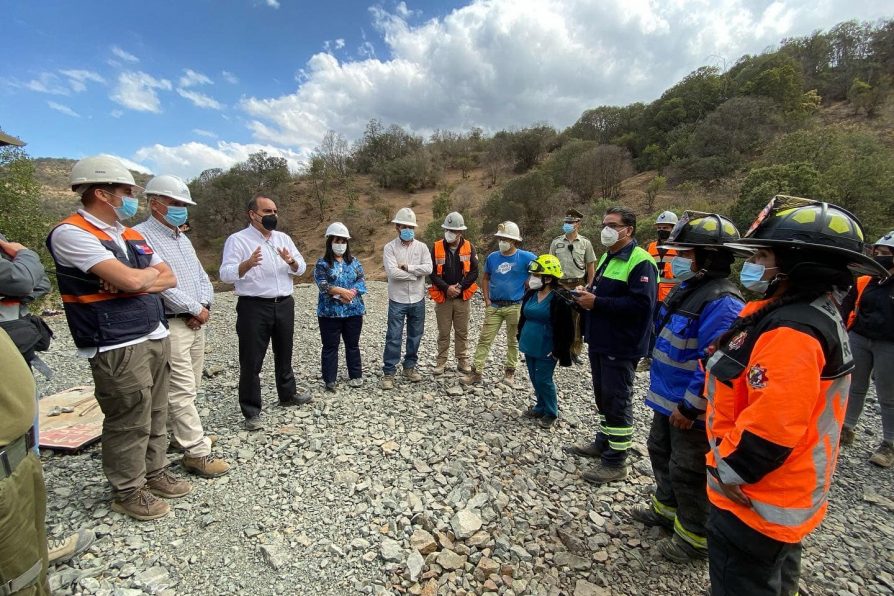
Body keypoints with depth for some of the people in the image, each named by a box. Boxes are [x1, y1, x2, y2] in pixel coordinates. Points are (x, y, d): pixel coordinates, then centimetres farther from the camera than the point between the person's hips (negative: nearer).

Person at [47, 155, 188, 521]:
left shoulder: (132, 235, 14)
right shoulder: (71, 233, -12)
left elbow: (169, 279, 12)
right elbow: (131, 279, -22)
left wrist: (136, 281, -8)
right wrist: (152, 272, 0)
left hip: (157, 337, 8)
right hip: (118, 349, -7)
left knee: (155, 415, 16)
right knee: (128, 423, 4)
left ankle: (155, 473, 32)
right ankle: (127, 491, 23)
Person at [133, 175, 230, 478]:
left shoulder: (183, 239, 16)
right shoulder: (141, 236, -11)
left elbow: (203, 278, 14)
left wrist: (204, 305, -4)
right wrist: (195, 309, -12)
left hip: (196, 324, 8)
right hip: (169, 326, -8)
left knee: (188, 389, 16)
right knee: (182, 392, -4)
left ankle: (180, 434, 31)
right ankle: (197, 453, 3)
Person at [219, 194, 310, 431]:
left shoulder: (283, 238, 10)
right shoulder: (237, 240, -6)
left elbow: (301, 269, 6)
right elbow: (226, 275, -15)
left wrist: (292, 262, -17)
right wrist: (247, 264, -34)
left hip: (284, 305, 6)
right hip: (254, 307, -5)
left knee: (284, 354, 19)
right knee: (251, 361, 3)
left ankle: (288, 395, 37)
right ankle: (252, 412, 15)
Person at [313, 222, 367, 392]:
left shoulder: (354, 261, 9)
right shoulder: (322, 263, 0)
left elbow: (362, 280, 1)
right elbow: (322, 284, -12)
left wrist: (352, 293, -17)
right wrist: (341, 291, -23)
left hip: (353, 311, 3)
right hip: (330, 312, -3)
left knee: (353, 344, 13)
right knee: (330, 346, 5)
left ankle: (356, 376, 25)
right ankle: (329, 380, 16)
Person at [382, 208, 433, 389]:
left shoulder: (421, 247, 3)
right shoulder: (390, 248, -5)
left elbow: (428, 268, -10)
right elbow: (392, 272, -18)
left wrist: (407, 267, -15)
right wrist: (416, 274, -12)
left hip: (418, 300, 3)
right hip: (397, 301, -3)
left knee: (415, 336, 13)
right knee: (393, 337, 1)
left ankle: (410, 367, 29)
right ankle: (388, 372, 13)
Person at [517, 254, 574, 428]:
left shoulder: (559, 299, -17)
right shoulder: (531, 294, 4)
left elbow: (564, 329, -16)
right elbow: (523, 318, 15)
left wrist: (559, 351, -15)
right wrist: (521, 337, 16)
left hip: (546, 349, -7)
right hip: (530, 346, 7)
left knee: (543, 380, 2)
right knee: (535, 379, 17)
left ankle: (551, 413, 21)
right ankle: (541, 407, 35)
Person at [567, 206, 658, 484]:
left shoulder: (640, 261, -16)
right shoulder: (606, 257, 15)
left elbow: (641, 304, -26)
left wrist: (597, 302, -24)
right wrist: (588, 294, 3)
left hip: (621, 346, -9)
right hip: (600, 341, 9)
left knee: (617, 401, 0)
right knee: (603, 396, 20)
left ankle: (616, 462, 14)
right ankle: (603, 443, 36)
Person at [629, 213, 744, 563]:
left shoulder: (721, 302, -25)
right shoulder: (686, 289, 6)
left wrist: (689, 407, -23)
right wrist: (664, 390, 16)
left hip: (692, 409, -10)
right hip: (669, 400, 10)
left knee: (688, 472, 8)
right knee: (661, 453, 25)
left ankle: (696, 538, 30)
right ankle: (667, 508, 47)